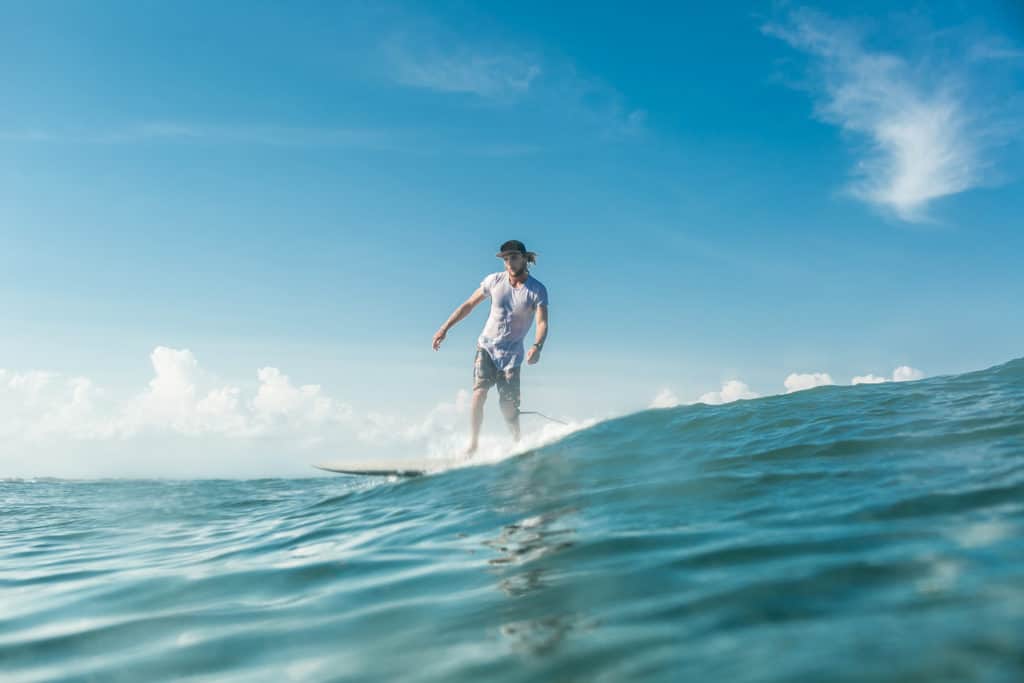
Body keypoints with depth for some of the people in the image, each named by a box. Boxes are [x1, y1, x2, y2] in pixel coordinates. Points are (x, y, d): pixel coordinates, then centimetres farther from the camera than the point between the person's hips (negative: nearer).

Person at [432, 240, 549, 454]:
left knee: (508, 406, -6)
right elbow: (469, 305, 7)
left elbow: (542, 323, -19)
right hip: (487, 346, 1)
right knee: (479, 393, -15)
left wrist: (537, 347, -39)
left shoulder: (537, 290, -9)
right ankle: (473, 444, -5)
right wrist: (445, 328, 3)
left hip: (511, 354, -1)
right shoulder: (494, 280, -3)